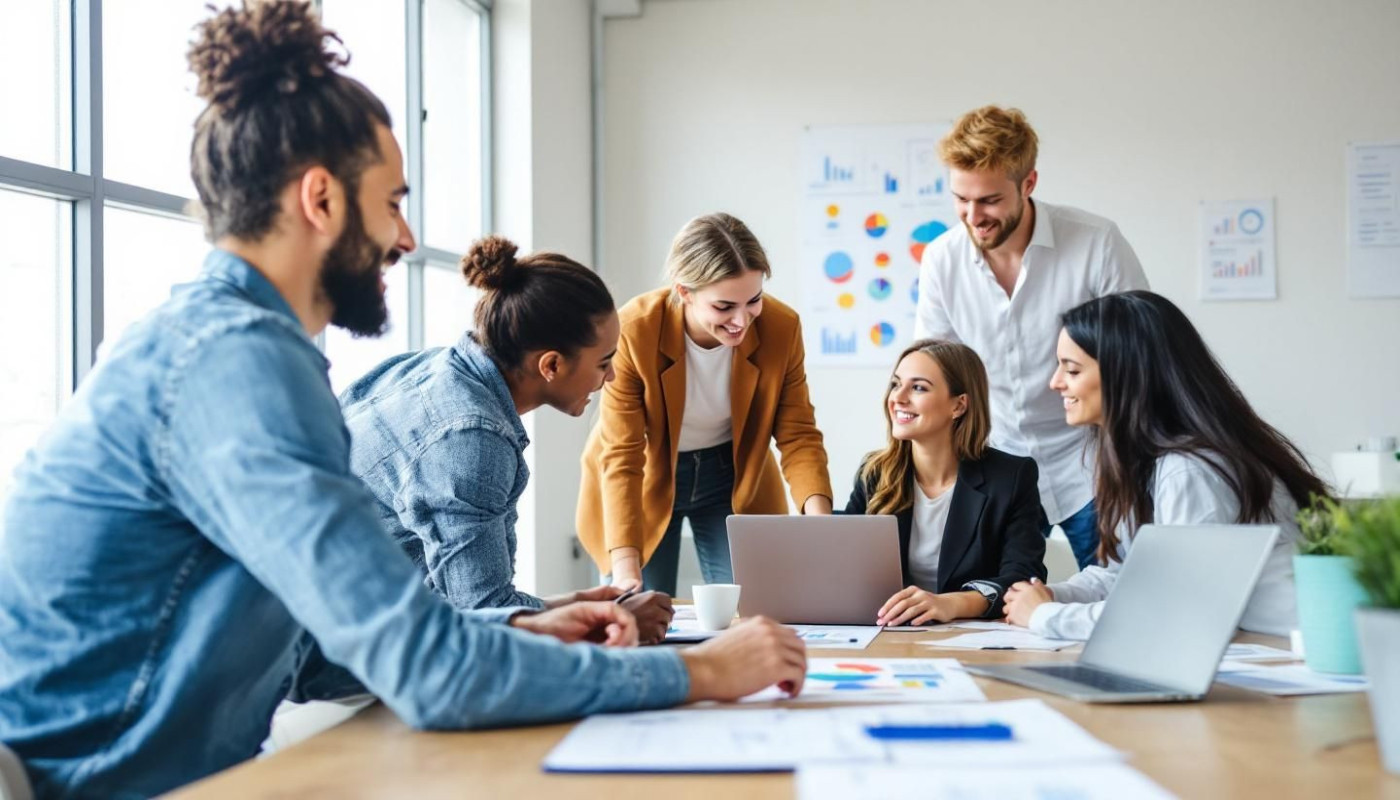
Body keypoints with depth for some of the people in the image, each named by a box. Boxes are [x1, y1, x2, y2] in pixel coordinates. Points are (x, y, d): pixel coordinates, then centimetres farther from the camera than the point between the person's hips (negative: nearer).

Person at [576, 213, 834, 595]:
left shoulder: (781, 328, -21)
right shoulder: (633, 331, -29)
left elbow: (798, 435, -13)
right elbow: (620, 457, -26)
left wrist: (819, 519, -32)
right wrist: (626, 570, -35)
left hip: (735, 480, 2)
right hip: (645, 483, -2)